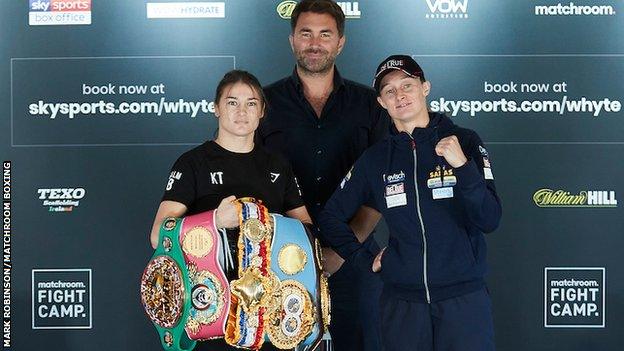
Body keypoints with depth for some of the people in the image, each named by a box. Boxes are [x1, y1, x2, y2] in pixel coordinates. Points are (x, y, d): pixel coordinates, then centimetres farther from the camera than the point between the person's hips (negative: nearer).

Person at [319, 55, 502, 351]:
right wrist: (365, 259, 5)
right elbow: (331, 217, 15)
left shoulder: (464, 142, -2)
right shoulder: (375, 159, 5)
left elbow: (490, 220, -9)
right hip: (401, 302, 2)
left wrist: (463, 166, -21)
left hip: (464, 297, -2)